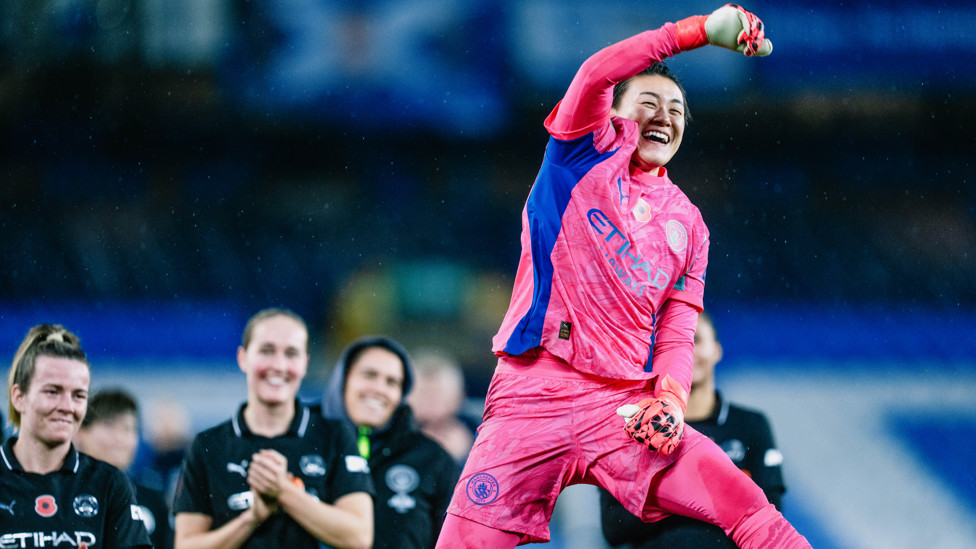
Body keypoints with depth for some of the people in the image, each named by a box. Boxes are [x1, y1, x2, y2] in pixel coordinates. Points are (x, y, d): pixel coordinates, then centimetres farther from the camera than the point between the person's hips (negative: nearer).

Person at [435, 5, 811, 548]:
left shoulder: (688, 223, 19)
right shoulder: (590, 152, 9)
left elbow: (676, 336, 14)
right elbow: (595, 75, -12)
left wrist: (670, 399, -7)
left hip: (626, 404, 3)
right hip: (533, 396, -3)